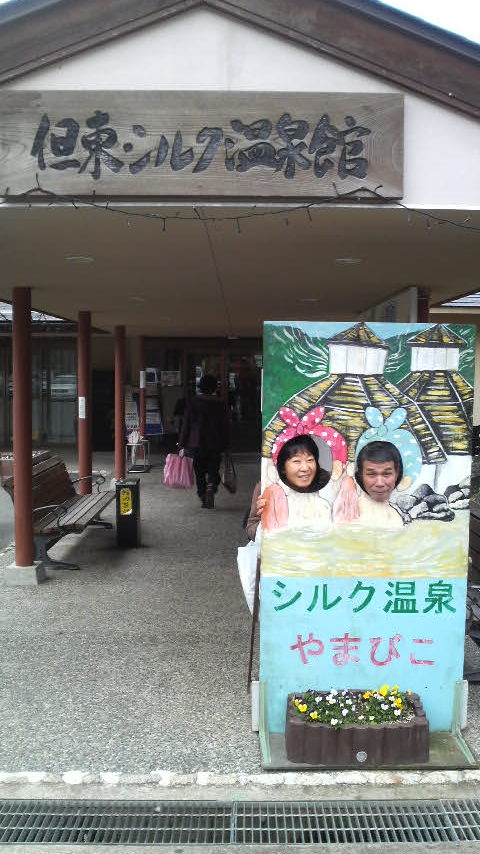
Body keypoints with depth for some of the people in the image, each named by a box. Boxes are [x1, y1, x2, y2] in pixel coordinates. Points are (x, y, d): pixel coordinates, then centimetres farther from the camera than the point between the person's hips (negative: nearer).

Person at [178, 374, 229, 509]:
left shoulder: (193, 402, -4)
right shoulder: (220, 404, 0)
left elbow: (186, 425, -3)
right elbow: (225, 427, 1)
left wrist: (182, 445, 2)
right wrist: (225, 446, 8)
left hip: (196, 445, 0)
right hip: (215, 445, 0)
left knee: (199, 473, 11)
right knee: (213, 471, 10)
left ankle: (203, 499, 11)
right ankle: (211, 487, -18)